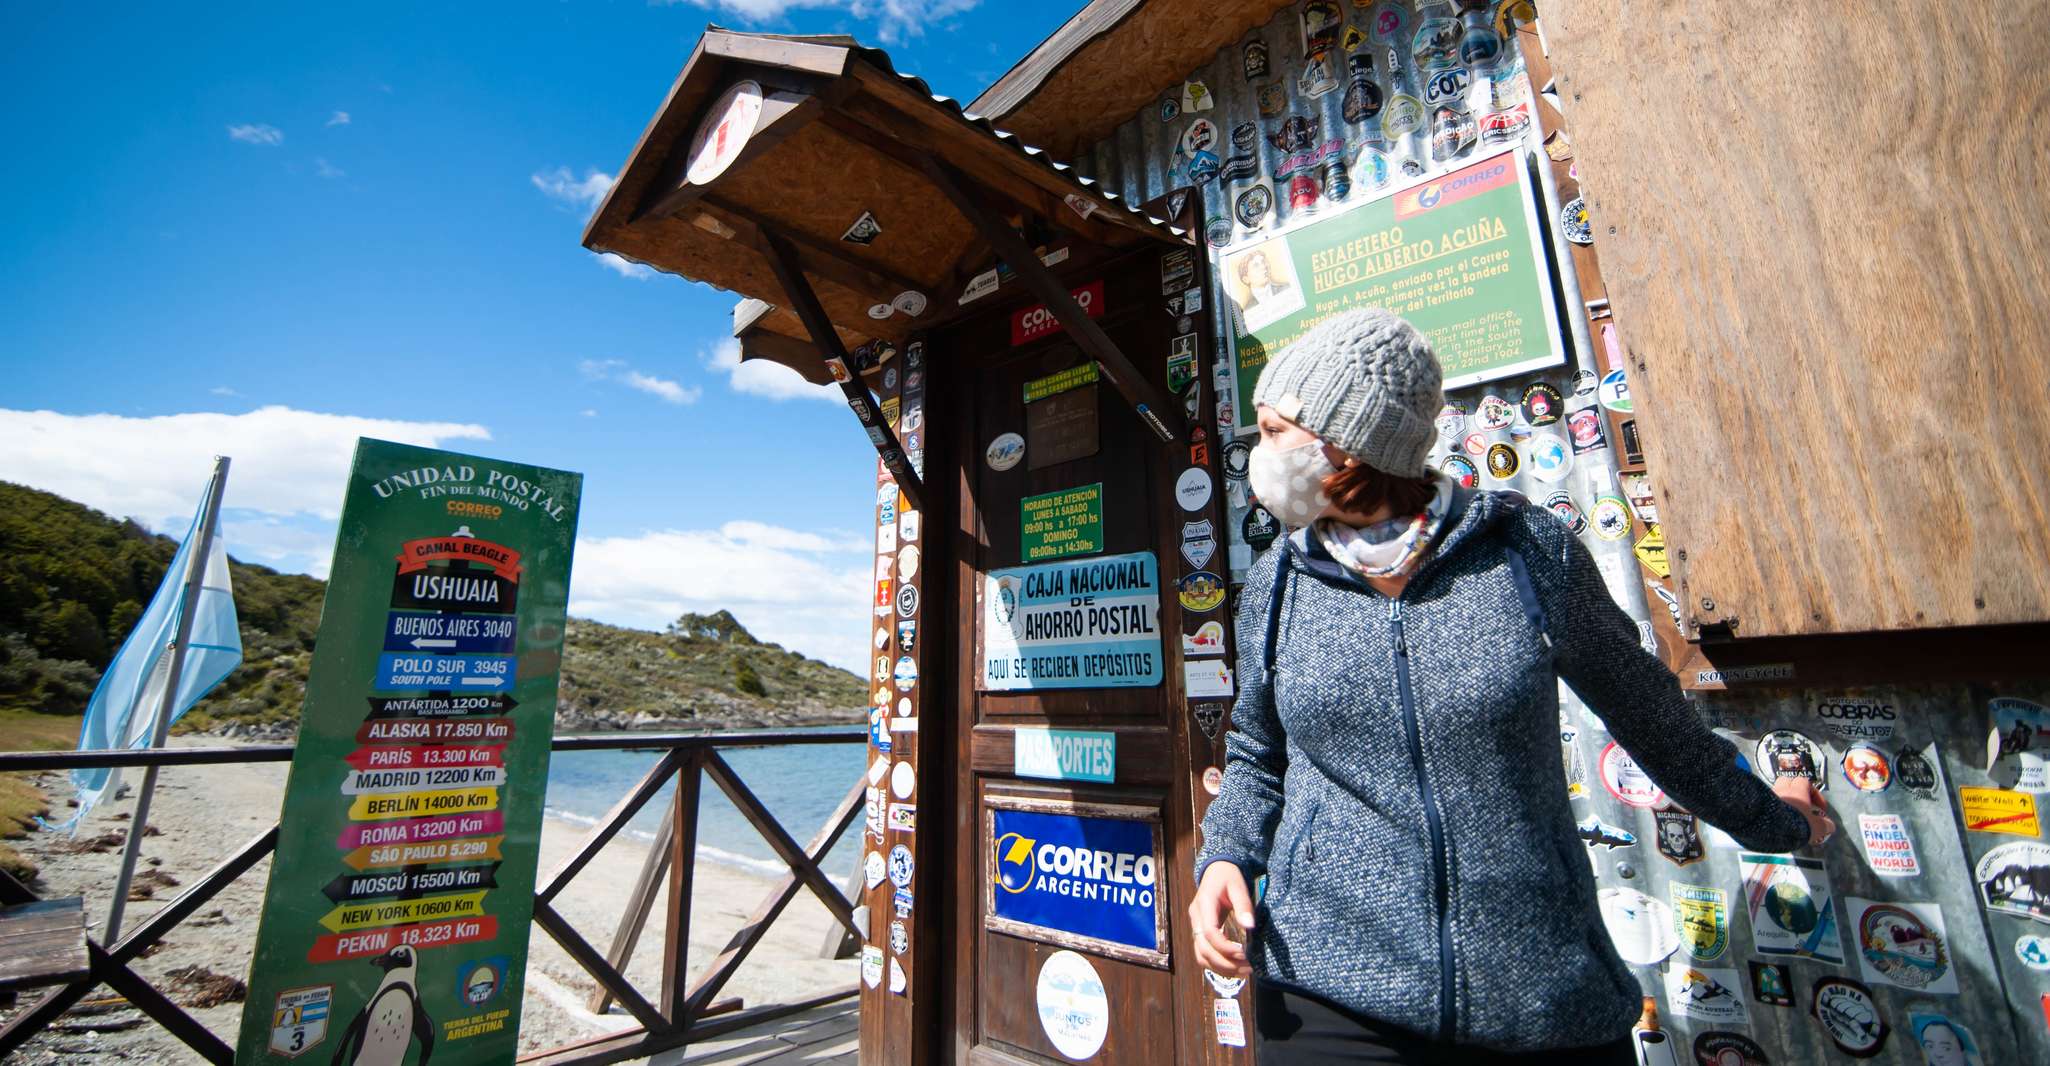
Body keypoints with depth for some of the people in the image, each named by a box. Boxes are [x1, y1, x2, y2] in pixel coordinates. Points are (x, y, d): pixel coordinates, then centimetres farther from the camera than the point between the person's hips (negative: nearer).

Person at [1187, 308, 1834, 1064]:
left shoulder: (1531, 551, -7)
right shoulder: (1275, 584, -2)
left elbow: (1646, 710, 9)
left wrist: (1766, 820, 22)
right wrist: (1224, 857, -7)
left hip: (1551, 1003, 0)